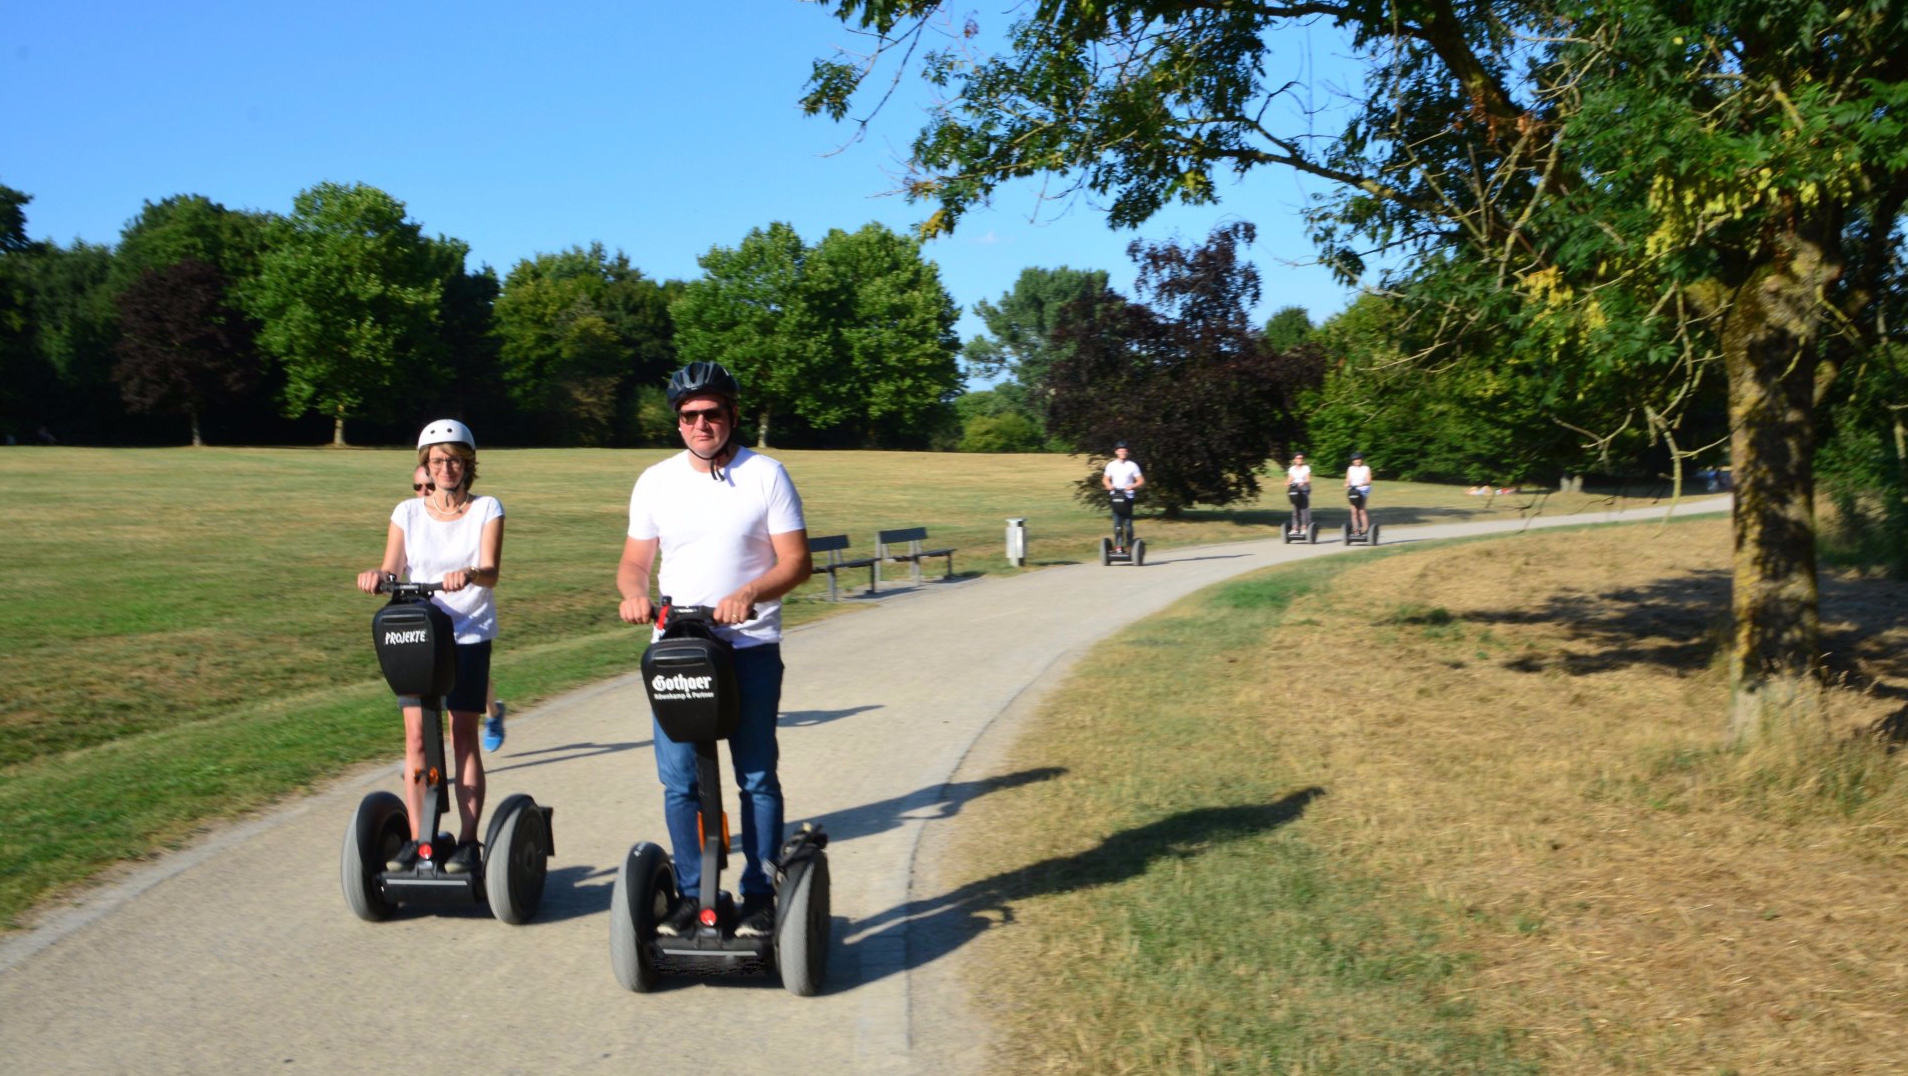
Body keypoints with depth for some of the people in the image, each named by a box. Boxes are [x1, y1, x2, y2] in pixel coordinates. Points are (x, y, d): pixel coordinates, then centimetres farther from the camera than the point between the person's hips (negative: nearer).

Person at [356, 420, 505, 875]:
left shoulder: (486, 510, 2)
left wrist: (469, 574, -34)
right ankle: (416, 838, 5)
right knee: (416, 735, -2)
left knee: (463, 735, -2)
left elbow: (491, 571, -12)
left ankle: (468, 841, 4)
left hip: (469, 634, -2)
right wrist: (377, 576, -25)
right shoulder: (408, 512, 8)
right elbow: (393, 570, -1)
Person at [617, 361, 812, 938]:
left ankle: (760, 897, 13)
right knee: (679, 781, 4)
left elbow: (796, 561, -4)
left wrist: (747, 594, -22)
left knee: (757, 778, 3)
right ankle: (689, 896, 16)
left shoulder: (766, 475, -1)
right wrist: (634, 594, -10)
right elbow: (634, 561, 13)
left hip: (750, 648, -2)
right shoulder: (656, 482, 8)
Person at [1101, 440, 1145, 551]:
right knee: (1117, 523, -2)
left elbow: (1141, 481, 2)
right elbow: (1105, 479, 19)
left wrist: (1132, 486, -16)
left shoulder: (1132, 466, 2)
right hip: (1115, 496, 2)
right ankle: (1118, 546, 1)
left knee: (1128, 523, -2)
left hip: (1128, 496, -2)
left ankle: (1130, 546, 5)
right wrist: (1109, 485, -3)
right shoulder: (1111, 465, 9)